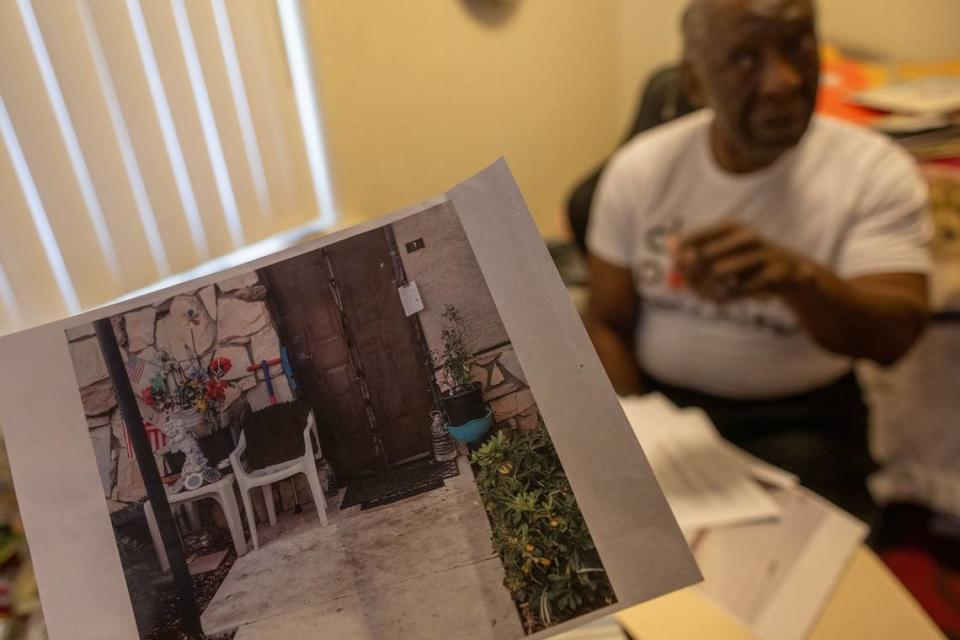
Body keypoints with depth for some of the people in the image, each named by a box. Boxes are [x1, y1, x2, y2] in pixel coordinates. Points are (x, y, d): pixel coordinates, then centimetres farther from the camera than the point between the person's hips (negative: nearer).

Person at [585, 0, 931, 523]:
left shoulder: (876, 171, -8)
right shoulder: (639, 169, -4)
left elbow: (896, 334, -18)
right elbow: (607, 323, 2)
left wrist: (798, 277, -39)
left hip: (799, 420, -1)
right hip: (657, 402, 2)